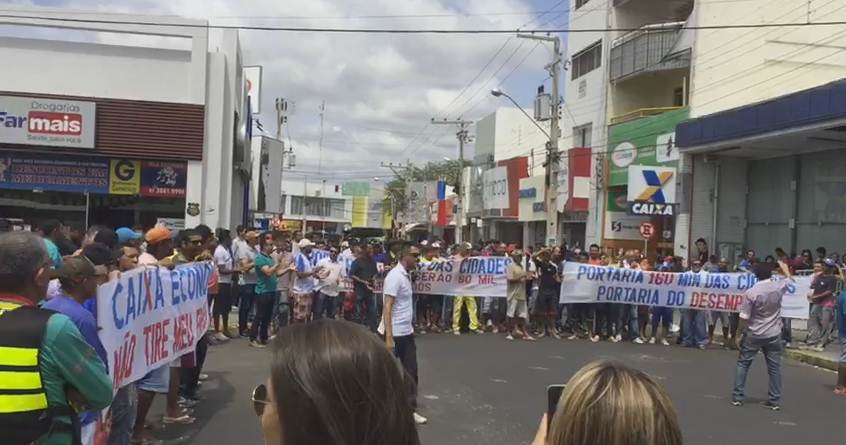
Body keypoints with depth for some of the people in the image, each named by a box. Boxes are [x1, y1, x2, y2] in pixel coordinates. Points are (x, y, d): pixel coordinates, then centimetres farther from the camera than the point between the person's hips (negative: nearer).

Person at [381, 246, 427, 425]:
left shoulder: (406, 275, 9)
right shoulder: (395, 276, -17)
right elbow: (387, 307, -21)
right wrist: (389, 337, -25)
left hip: (407, 332, 8)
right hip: (394, 334, -8)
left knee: (411, 371, 9)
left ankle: (410, 409, 17)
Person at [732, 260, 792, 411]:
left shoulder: (750, 293, -15)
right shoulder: (779, 287, -6)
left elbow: (744, 318, -12)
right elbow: (789, 280, 20)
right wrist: (785, 267, 39)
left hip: (753, 335, -2)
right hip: (773, 335, 2)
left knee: (743, 364, 9)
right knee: (774, 367, 9)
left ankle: (737, 397, 10)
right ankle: (775, 401, 11)